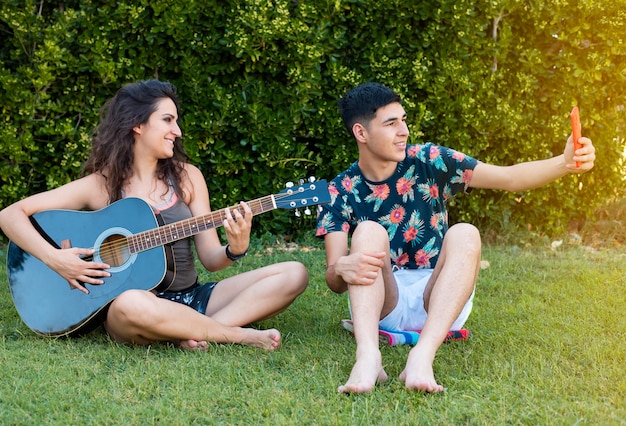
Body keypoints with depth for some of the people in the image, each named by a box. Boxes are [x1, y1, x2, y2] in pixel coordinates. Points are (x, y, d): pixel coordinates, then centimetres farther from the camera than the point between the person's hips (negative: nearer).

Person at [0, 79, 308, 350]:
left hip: (192, 299, 4)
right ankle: (240, 336, -21)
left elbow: (210, 258, 5)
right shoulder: (101, 185, -1)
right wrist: (55, 259, -18)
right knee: (130, 305, -42)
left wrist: (235, 249, -17)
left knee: (293, 274, -12)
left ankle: (192, 333, -23)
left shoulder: (187, 177, 8)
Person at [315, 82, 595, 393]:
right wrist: (342, 269, -39)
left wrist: (565, 163, -27)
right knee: (369, 231, -27)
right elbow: (334, 281, -13)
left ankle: (422, 356, -47)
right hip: (379, 303, -1)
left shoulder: (428, 161, -3)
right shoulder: (341, 192, -5)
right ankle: (367, 356, -49)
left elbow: (509, 178, -8)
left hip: (439, 301, 1)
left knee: (464, 234, -27)